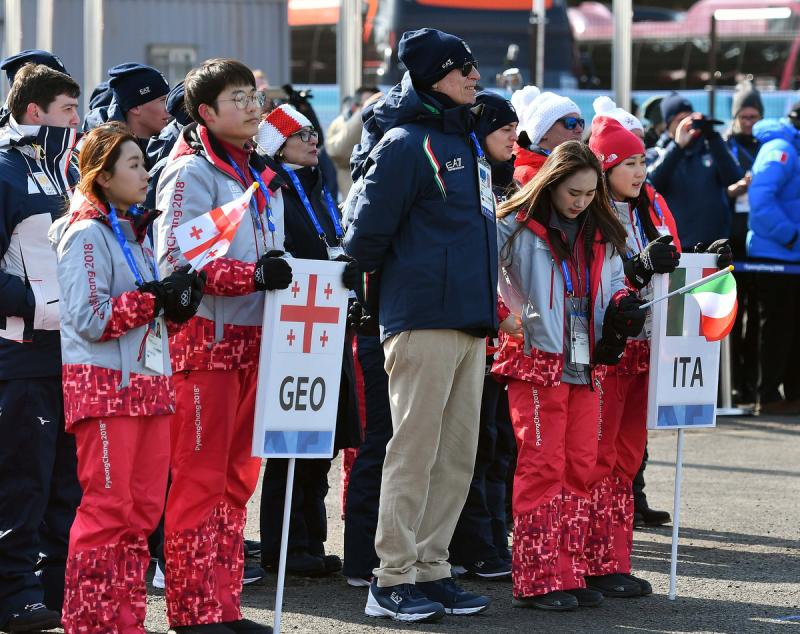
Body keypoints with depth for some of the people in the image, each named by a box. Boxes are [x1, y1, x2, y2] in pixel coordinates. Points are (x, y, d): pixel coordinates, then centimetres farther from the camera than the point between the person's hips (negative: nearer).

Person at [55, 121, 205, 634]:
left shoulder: (136, 233, 18)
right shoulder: (86, 235, -9)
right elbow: (89, 318, -17)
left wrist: (182, 301, 1)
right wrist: (156, 298, -19)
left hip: (149, 380, 8)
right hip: (104, 384, -8)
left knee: (144, 509, 7)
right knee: (107, 507, -7)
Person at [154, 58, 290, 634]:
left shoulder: (262, 176, 18)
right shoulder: (192, 172, -9)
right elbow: (177, 261, -19)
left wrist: (284, 272, 8)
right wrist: (253, 275, -26)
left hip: (252, 341, 8)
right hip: (207, 338, -8)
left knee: (239, 476, 10)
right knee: (200, 477, -6)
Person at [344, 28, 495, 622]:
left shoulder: (466, 142, 15)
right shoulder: (405, 144, -11)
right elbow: (367, 236, -10)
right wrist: (408, 277, 6)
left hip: (471, 321, 8)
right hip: (423, 320, -8)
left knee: (457, 455, 9)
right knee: (415, 451, -5)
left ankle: (430, 569, 16)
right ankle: (393, 580, 0)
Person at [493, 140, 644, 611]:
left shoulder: (602, 233, 12)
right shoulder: (517, 227, -7)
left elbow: (614, 283, 22)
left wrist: (623, 305, 1)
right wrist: (501, 317, -13)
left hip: (587, 364, 6)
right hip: (536, 360, -6)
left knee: (580, 468, 7)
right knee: (542, 467, -7)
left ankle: (570, 573, 12)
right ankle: (537, 580, -5)